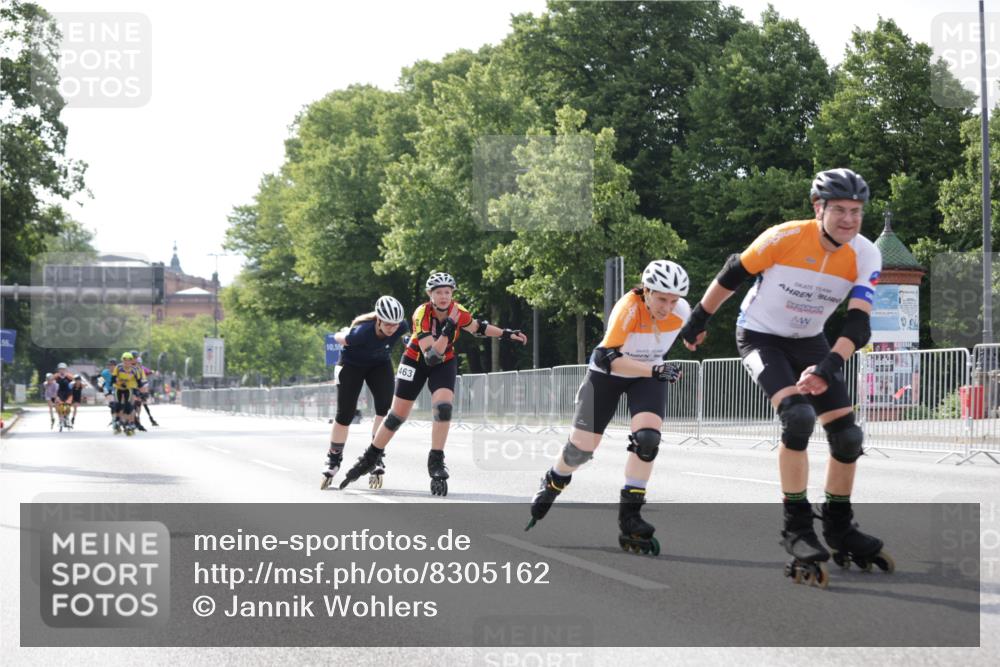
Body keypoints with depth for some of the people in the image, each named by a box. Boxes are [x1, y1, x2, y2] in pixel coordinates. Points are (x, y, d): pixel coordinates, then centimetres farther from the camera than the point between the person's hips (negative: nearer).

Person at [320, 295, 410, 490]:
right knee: (345, 414, -3)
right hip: (352, 364, -3)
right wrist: (340, 335, 4)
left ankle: (376, 457, -13)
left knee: (385, 406, -19)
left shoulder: (402, 327, -28)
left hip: (380, 364, 3)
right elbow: (339, 338, -17)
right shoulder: (362, 332, -40)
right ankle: (333, 460, 17)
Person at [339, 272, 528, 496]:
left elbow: (478, 326, 4)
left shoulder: (457, 311, -19)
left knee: (443, 407, -23)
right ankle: (369, 459, 22)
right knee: (397, 414, 3)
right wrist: (448, 329, -46)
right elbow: (431, 356, -37)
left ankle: (436, 463, -14)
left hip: (445, 364, 2)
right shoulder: (422, 314, -31)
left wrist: (507, 334, -1)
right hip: (416, 361, -2)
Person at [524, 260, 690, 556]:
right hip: (607, 374, -3)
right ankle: (551, 485, 37)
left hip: (649, 375, 3)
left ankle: (629, 517, -14)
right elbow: (606, 357, -41)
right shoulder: (628, 308, -35)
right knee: (581, 446, 3)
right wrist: (654, 370, -50)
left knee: (647, 438, -22)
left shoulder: (681, 311, -20)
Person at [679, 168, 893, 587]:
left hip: (808, 341, 5)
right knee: (798, 416, -28)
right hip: (760, 336, -5)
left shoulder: (865, 257, -15)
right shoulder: (784, 238, -25)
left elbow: (858, 324, -23)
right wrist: (699, 320, 0)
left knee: (847, 436, -1)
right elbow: (731, 277, -11)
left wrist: (829, 366, -38)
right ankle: (797, 529, -18)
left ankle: (839, 530, 21)